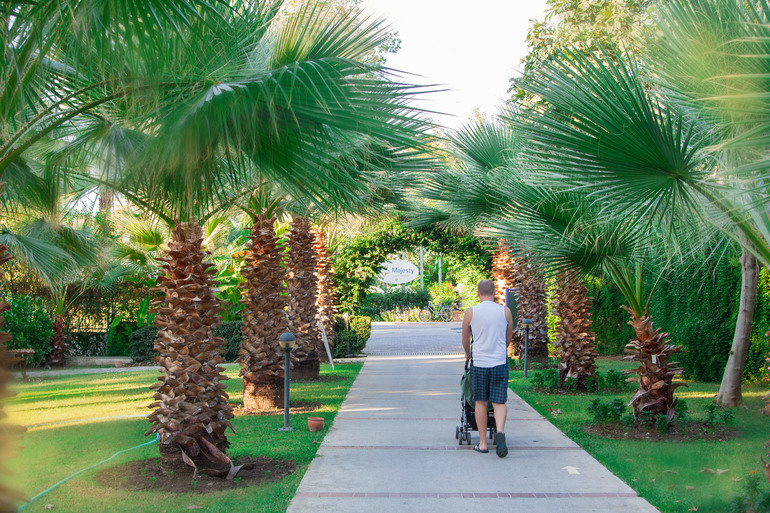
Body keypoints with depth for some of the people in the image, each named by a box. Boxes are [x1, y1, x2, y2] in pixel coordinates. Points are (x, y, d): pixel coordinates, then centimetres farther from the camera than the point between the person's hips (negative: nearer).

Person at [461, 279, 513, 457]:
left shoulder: (470, 312, -1)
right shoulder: (505, 311, 2)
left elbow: (465, 338, 10)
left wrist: (468, 354, 31)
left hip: (479, 364, 0)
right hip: (500, 363, 1)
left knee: (480, 403, 9)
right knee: (499, 402, 4)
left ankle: (482, 443, 13)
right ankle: (500, 431, -21)